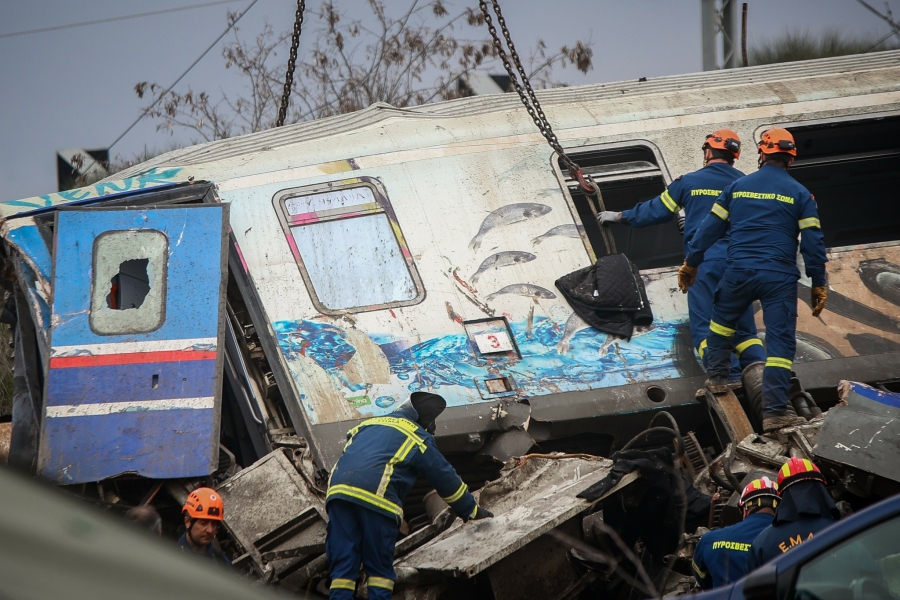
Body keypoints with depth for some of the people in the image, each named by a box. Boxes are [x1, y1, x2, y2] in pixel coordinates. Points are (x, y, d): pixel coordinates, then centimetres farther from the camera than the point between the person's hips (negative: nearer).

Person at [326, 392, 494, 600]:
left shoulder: (367, 425, 31)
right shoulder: (418, 437, 15)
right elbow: (445, 478, 20)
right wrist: (472, 511, 31)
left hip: (337, 491, 5)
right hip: (376, 498, -5)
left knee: (342, 566, 4)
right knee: (380, 568, 7)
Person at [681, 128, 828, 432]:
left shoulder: (738, 187, 7)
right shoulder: (799, 194, 1)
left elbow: (710, 227, 10)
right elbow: (813, 241, -1)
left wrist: (690, 263, 20)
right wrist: (818, 284, 7)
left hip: (739, 273, 2)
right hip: (779, 278, -2)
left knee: (722, 319, 29)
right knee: (780, 341, -2)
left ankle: (717, 377, 34)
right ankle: (774, 412, -9)